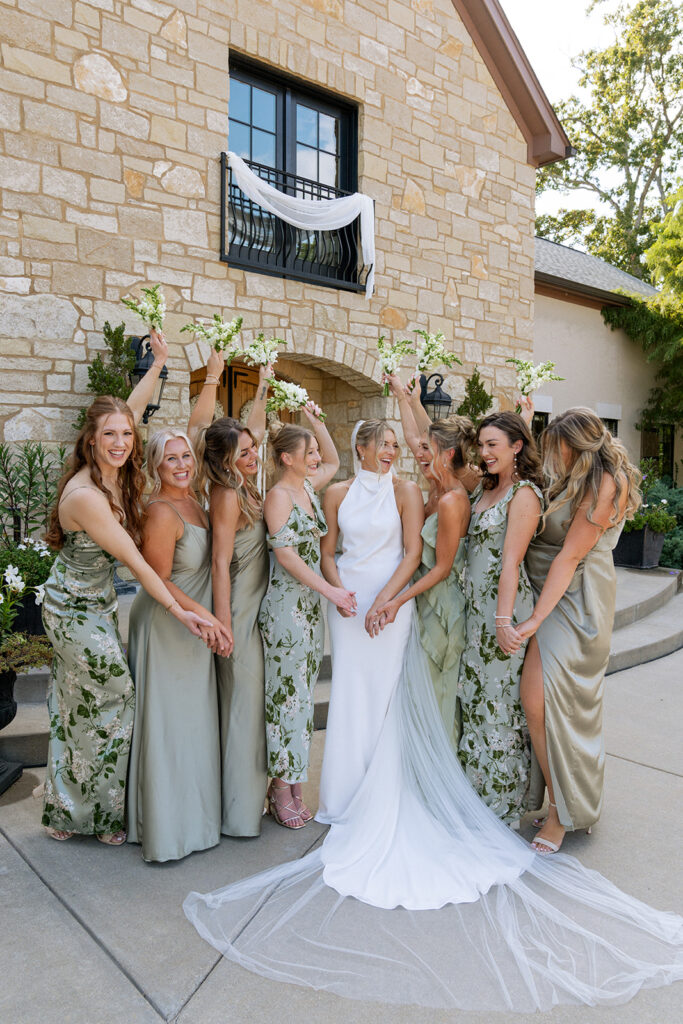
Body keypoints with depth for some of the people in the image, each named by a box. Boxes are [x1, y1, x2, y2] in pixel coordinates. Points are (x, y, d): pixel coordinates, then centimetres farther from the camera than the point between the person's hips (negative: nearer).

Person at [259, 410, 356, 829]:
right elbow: (286, 555, -18)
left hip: (311, 604, 8)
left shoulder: (308, 487, 11)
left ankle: (293, 782, 22)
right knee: (287, 693, 0)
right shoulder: (279, 495, -11)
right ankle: (282, 789, 13)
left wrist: (318, 423, 18)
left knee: (304, 693, 11)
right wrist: (331, 590, -19)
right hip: (285, 604, -8)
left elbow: (334, 462, 31)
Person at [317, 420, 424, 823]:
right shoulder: (338, 493, 7)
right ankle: (345, 797, 19)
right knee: (348, 692, 4)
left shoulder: (405, 490, 0)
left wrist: (383, 600, -13)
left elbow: (413, 552, -5)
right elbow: (328, 552, 9)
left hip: (392, 598, -2)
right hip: (347, 599, 2)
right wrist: (338, 591, -8)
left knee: (384, 691, 1)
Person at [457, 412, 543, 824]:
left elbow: (511, 561, -18)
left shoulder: (524, 494, -13)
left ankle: (505, 798, 19)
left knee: (501, 696, 2)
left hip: (504, 605, -8)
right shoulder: (484, 488, 11)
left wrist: (504, 620, -19)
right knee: (477, 693, 14)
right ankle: (479, 786, 30)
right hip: (476, 604, 8)